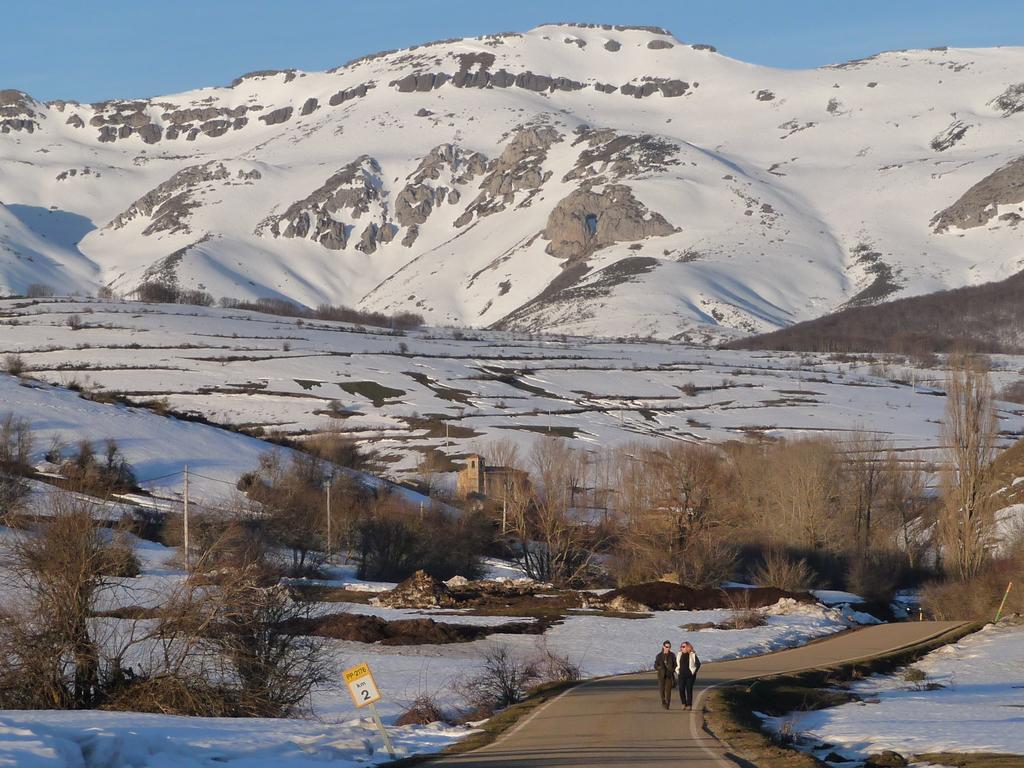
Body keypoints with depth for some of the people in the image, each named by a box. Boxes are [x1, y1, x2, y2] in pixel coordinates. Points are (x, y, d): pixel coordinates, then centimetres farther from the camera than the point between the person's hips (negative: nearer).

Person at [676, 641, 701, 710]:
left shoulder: (692, 655, -3)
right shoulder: (679, 655, 10)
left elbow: (698, 664, 0)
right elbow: (676, 664, 22)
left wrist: (694, 671, -3)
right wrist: (677, 671, 11)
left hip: (690, 675, -4)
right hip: (681, 675, 4)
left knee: (689, 689, -3)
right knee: (681, 689, -5)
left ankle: (689, 705, 3)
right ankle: (684, 703, 10)